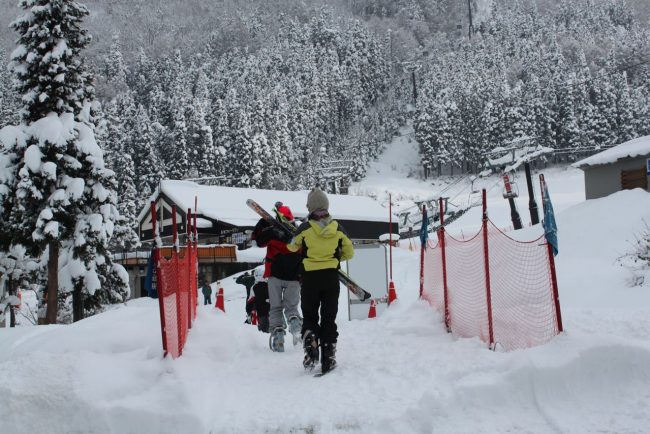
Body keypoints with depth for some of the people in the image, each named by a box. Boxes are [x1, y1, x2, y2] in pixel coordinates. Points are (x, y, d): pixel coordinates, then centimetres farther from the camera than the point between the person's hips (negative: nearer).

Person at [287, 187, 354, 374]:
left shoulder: (305, 228, -10)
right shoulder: (338, 228, -4)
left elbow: (292, 247, 9)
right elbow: (349, 253, 7)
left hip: (310, 277, -2)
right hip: (331, 276, 2)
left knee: (309, 317, 13)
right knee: (329, 318, 10)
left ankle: (311, 351, -5)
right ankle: (328, 358, 9)